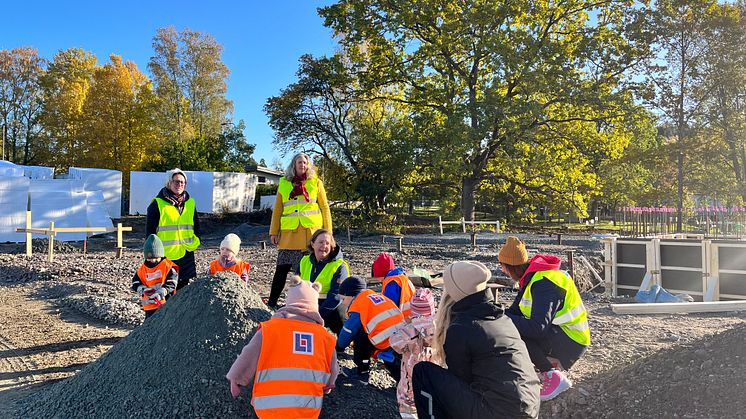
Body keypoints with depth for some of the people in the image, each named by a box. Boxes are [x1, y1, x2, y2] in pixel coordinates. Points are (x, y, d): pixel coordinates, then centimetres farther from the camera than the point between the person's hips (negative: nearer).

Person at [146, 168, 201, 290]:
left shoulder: (190, 203, 11)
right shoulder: (158, 204, -3)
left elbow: (197, 226, 20)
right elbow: (150, 231, 0)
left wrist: (195, 241, 6)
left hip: (186, 255, 5)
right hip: (165, 256, -4)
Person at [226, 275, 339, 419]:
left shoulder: (269, 329, -4)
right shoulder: (326, 337, 5)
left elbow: (247, 362, -1)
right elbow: (331, 377, 13)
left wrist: (235, 380, 17)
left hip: (270, 407, -2)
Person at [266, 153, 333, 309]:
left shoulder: (316, 182, 8)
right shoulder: (284, 183, 12)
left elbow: (325, 208, 7)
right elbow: (277, 210, 13)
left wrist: (327, 231, 1)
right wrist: (274, 231, 7)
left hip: (311, 231, -1)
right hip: (289, 232, 1)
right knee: (282, 268, 0)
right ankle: (272, 302, 9)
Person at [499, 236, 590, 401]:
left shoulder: (543, 284, -26)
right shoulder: (531, 278, 4)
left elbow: (538, 328, -34)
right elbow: (515, 310, 5)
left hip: (572, 342, -10)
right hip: (558, 333, 10)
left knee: (514, 332, -27)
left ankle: (554, 377, -13)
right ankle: (551, 361, 12)